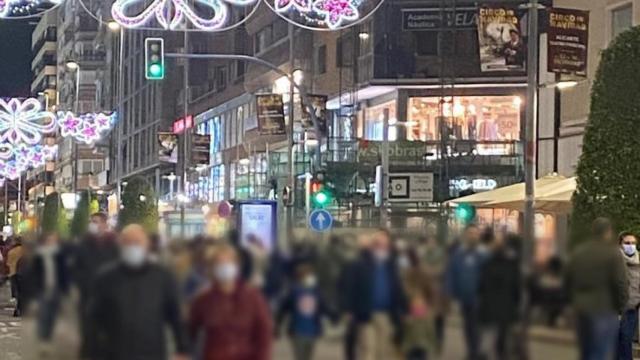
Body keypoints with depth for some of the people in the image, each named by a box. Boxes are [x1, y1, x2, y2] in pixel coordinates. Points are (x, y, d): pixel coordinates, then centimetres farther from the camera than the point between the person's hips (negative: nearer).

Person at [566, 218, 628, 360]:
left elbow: (568, 281, 13)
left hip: (581, 310, 6)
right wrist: (620, 306, 0)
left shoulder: (577, 253, 10)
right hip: (604, 310, -6)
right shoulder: (612, 253, -9)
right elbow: (620, 284, -13)